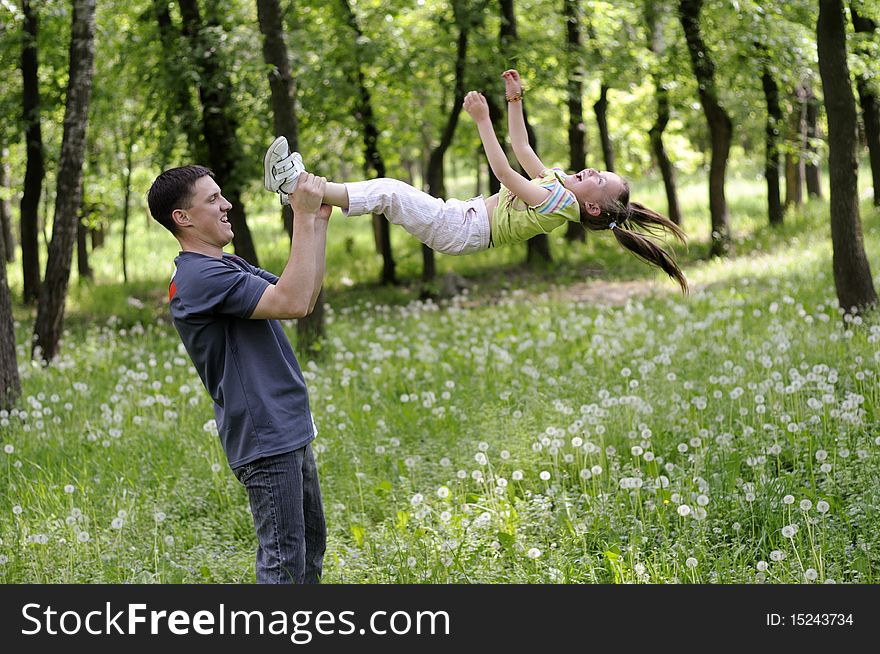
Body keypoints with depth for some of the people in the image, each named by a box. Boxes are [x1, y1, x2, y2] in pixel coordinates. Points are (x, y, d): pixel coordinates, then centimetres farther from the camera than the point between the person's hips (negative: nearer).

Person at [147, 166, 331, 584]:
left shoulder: (229, 266, 15)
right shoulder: (200, 276, -18)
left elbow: (305, 296, 13)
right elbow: (292, 302, -27)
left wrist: (319, 221, 5)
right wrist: (304, 218, -22)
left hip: (291, 430, 10)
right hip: (265, 438, -10)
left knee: (311, 545, 18)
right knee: (283, 558, -8)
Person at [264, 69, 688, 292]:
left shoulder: (560, 204, -17)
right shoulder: (556, 182, 10)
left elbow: (503, 171, -22)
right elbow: (521, 150, 18)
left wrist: (482, 120, -24)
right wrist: (514, 102, 12)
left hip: (462, 229, -9)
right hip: (462, 217, 9)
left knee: (390, 191, -22)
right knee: (386, 190, -2)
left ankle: (297, 185, -22)